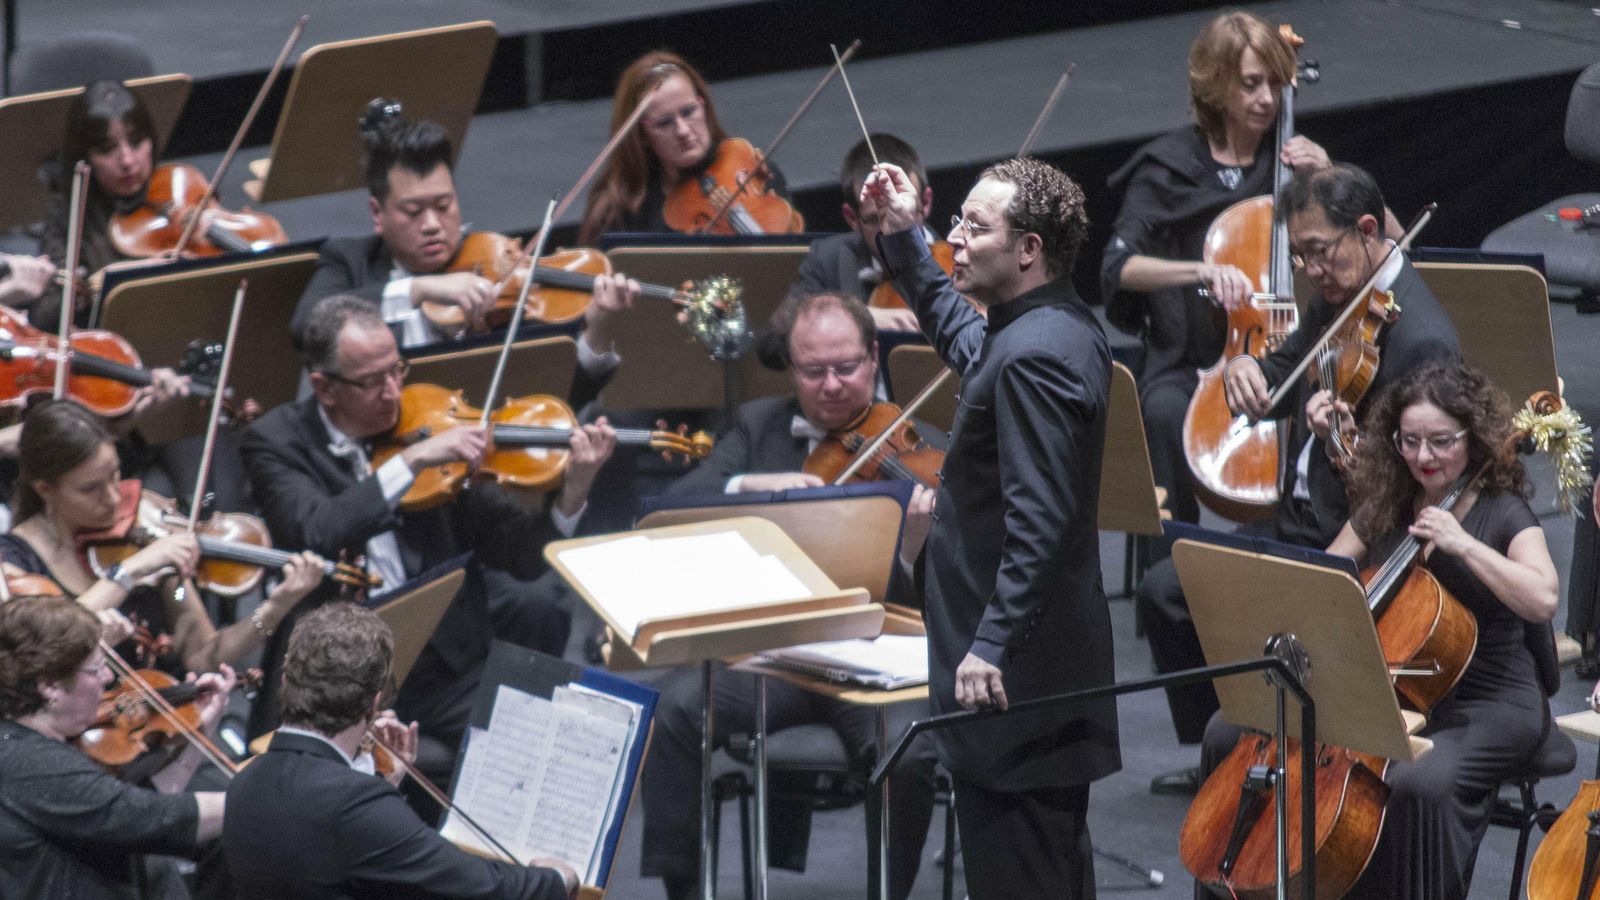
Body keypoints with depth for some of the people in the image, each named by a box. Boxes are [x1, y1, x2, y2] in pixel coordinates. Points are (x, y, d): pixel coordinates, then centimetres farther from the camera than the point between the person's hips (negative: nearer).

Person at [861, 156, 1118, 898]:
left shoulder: (1033, 357, -22)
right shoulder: (1064, 328, 10)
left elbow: (1039, 522, -28)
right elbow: (961, 338, 33)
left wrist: (992, 646, -28)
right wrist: (903, 239, 27)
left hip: (1010, 675, -11)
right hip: (1054, 658, 11)